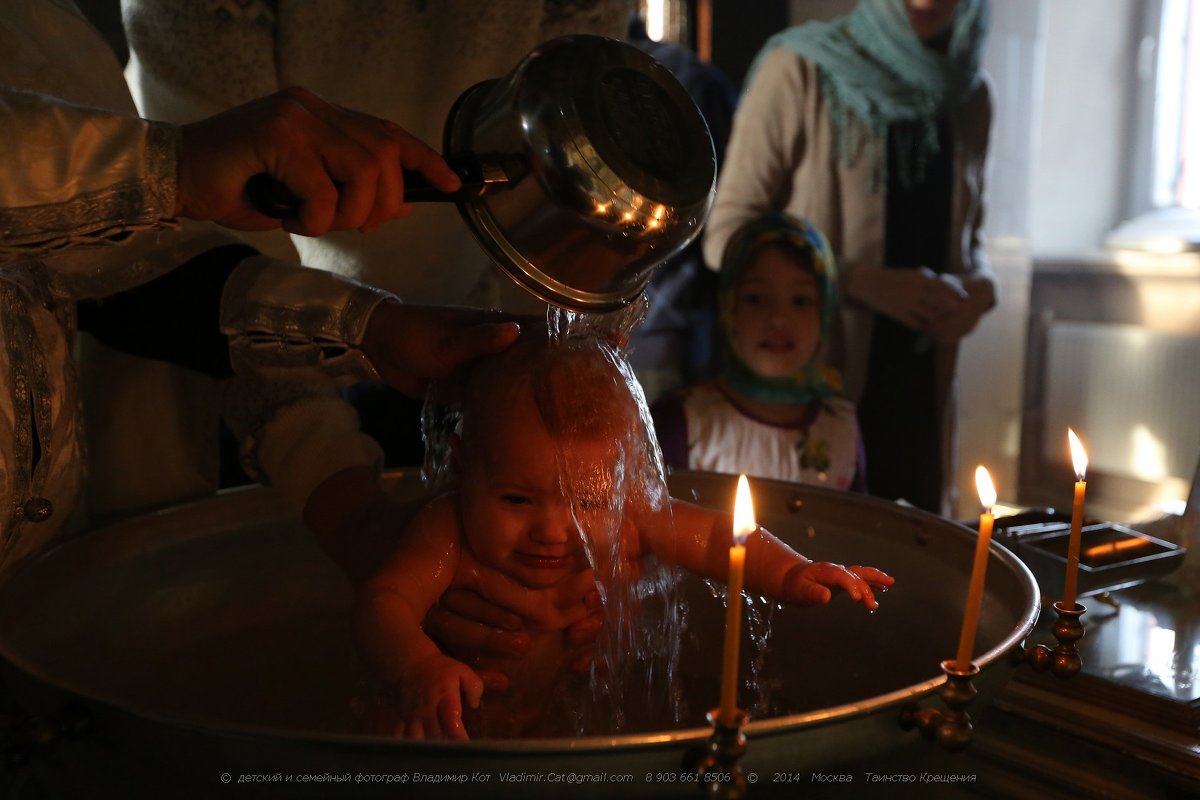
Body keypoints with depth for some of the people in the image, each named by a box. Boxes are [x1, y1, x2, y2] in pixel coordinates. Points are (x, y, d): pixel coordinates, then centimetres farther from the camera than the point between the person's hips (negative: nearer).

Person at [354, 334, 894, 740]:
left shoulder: (625, 518, -15)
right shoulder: (451, 534, -23)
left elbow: (714, 537, -6)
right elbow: (384, 601, -30)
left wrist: (790, 575, -21)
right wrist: (419, 668, -51)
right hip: (461, 728, -3)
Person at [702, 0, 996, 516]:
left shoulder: (969, 93, 9)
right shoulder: (799, 70, -7)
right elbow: (726, 234, -9)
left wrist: (980, 285, -3)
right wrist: (868, 282, -19)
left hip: (917, 392, 5)